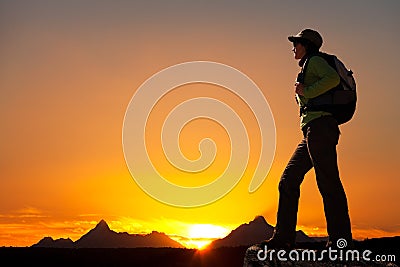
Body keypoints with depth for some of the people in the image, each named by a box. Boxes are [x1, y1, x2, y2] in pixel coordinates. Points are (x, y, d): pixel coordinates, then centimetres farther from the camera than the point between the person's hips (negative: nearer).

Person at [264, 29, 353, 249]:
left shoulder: (315, 60, 1)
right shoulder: (309, 67, 28)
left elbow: (333, 78, -19)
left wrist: (306, 92, -11)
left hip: (320, 126, -10)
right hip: (311, 133, 10)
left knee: (328, 183, -11)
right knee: (288, 181, 7)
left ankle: (341, 240, -8)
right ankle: (284, 237, 9)